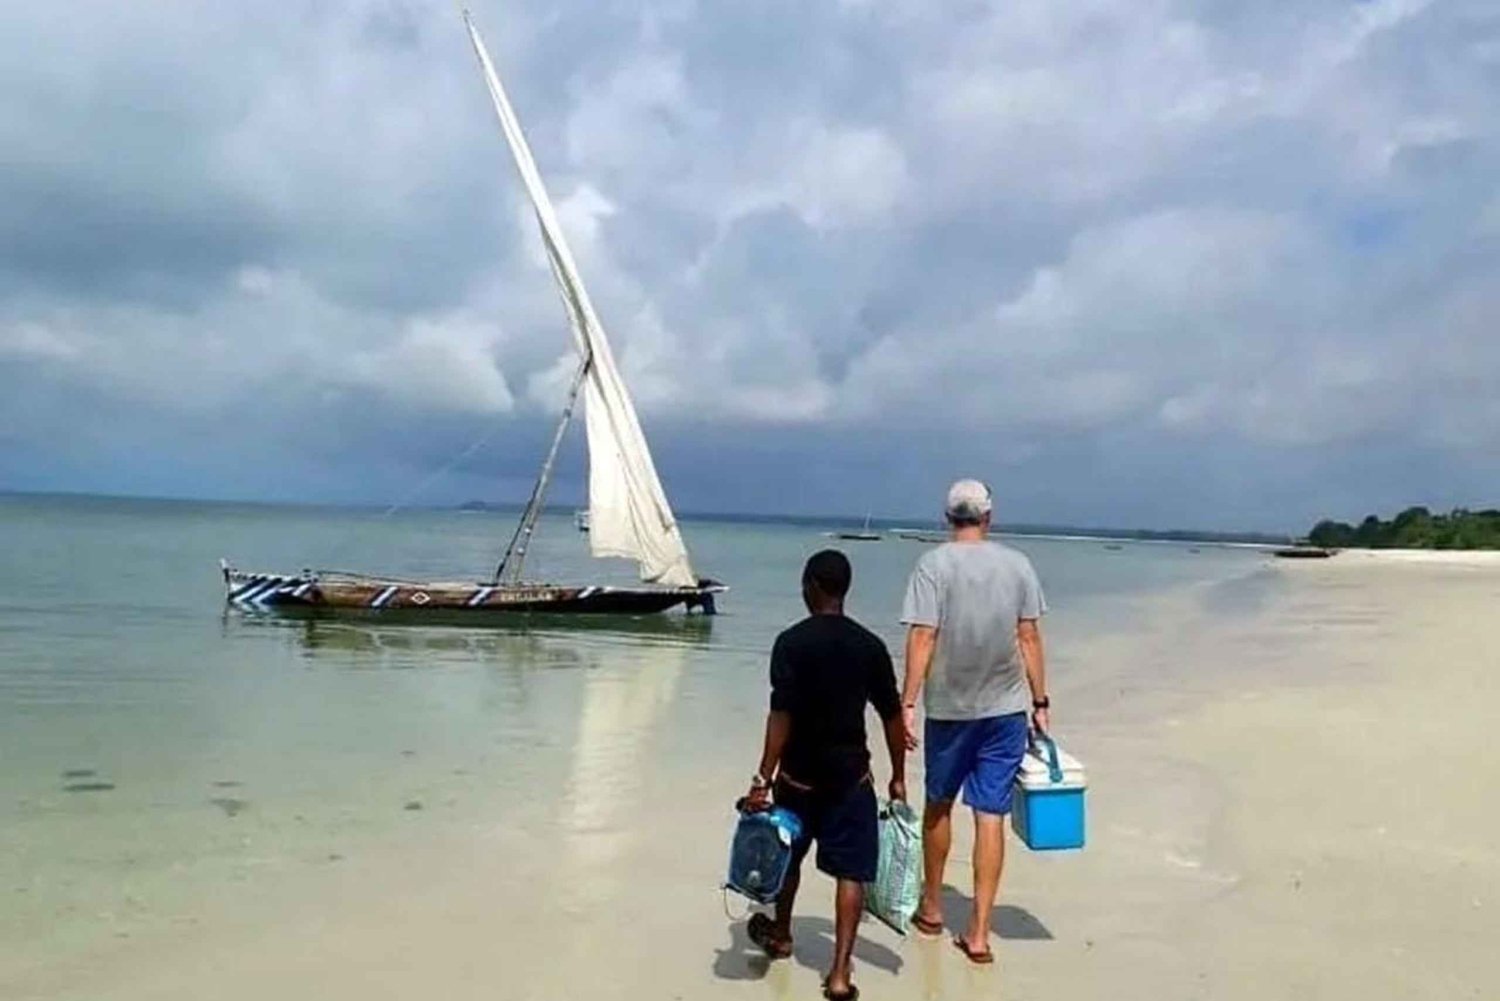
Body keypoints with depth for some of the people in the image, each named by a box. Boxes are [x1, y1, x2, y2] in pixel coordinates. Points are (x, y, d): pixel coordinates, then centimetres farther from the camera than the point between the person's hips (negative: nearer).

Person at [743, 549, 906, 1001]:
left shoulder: (791, 642, -11)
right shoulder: (870, 645, -2)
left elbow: (781, 715, -17)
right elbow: (892, 716, 1)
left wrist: (763, 778, -14)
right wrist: (898, 776, 11)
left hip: (799, 774, -1)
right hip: (850, 776, 1)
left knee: (788, 856, 21)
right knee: (850, 871, 6)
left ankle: (780, 934, 43)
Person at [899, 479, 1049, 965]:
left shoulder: (934, 564, -9)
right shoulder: (1017, 565, -1)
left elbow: (922, 639, -15)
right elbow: (1029, 638, 1)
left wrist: (907, 702, -12)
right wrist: (1040, 701, 8)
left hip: (949, 708, -1)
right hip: (1006, 708, 2)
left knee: (938, 805, 17)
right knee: (990, 816, 4)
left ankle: (932, 907, 32)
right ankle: (978, 932, 7)